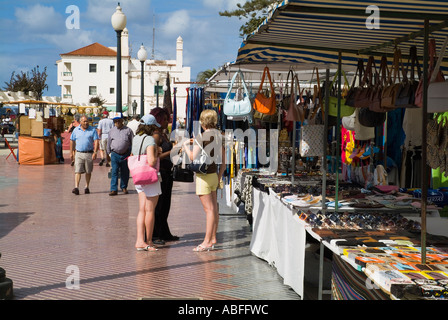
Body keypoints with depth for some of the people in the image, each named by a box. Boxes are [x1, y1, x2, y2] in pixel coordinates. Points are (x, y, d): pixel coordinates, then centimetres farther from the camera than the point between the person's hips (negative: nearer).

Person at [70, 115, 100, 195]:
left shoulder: (92, 130, 1)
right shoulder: (76, 130, 6)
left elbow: (96, 141, -4)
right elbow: (72, 141, 12)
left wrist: (95, 152, -15)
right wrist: (71, 153, 8)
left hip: (89, 153, 0)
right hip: (79, 153, 0)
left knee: (88, 172, 8)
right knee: (77, 171, -9)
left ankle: (87, 187, 20)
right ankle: (76, 188, -15)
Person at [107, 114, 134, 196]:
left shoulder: (128, 130, 2)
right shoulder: (112, 131, 9)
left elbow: (133, 142, 4)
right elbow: (108, 143, 18)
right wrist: (108, 152, 18)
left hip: (125, 154, -1)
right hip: (115, 154, 1)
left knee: (125, 172, 9)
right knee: (114, 172, -7)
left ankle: (124, 187, 26)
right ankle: (114, 189, -8)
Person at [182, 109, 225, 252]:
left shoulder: (202, 137, -15)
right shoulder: (219, 135, 8)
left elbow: (193, 157, -16)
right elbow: (223, 160, 13)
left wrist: (186, 145, 0)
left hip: (204, 176, -8)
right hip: (214, 174, 8)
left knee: (209, 209, -7)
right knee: (214, 208, 11)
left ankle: (207, 242, -4)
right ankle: (213, 239, 20)